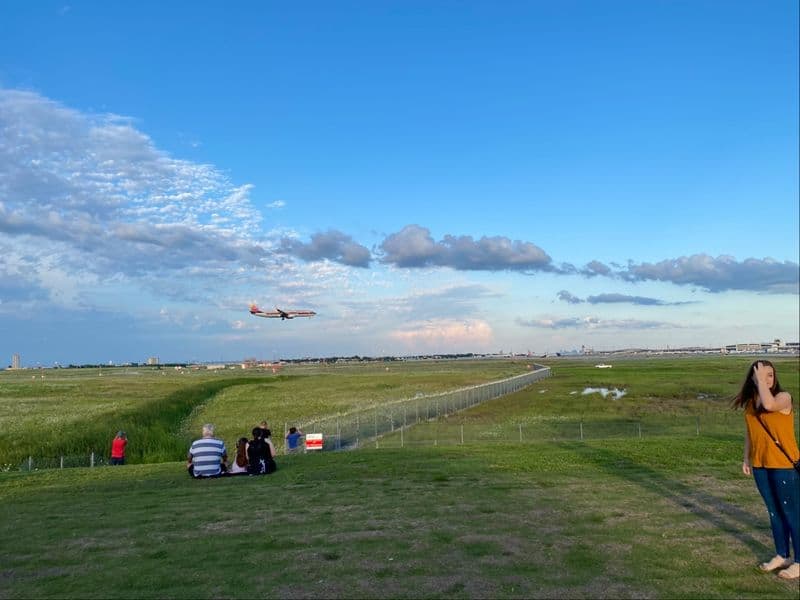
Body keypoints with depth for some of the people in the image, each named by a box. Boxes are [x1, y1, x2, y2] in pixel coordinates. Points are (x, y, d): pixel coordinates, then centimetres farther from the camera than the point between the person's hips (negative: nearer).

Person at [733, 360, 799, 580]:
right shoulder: (750, 403, 6)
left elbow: (769, 405, -36)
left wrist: (762, 380, -24)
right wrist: (746, 457, 13)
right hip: (760, 465, 6)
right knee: (774, 511, 16)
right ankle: (781, 556, 30)